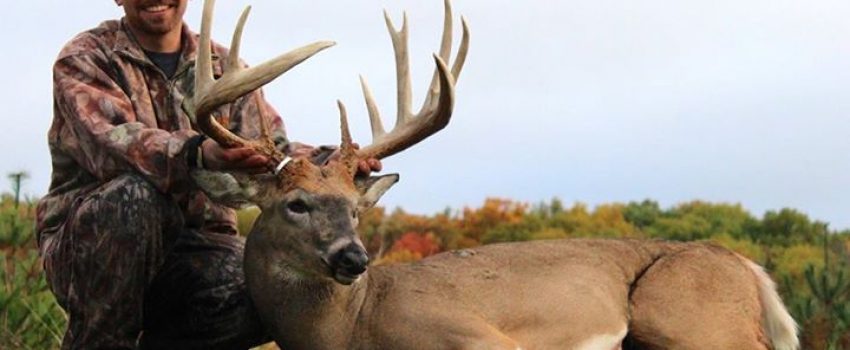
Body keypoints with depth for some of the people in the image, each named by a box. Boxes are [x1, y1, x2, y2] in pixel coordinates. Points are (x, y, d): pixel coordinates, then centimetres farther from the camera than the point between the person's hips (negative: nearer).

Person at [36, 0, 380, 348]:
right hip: (88, 249, -3)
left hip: (193, 247, 3)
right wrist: (198, 153, -43)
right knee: (136, 194, -36)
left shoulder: (223, 68, 13)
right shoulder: (85, 58, -2)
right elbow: (110, 141, -23)